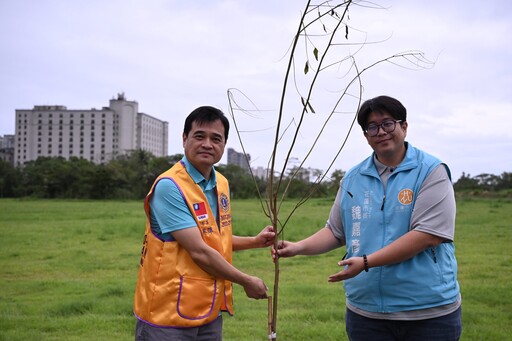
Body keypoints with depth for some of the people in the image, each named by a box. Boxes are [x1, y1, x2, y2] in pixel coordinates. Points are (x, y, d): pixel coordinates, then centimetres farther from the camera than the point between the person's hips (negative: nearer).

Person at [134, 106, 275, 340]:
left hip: (210, 312, 7)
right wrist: (247, 282, -11)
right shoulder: (169, 187, -19)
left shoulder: (222, 184, 7)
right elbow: (199, 251, -22)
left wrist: (255, 241, 9)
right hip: (168, 315, -7)